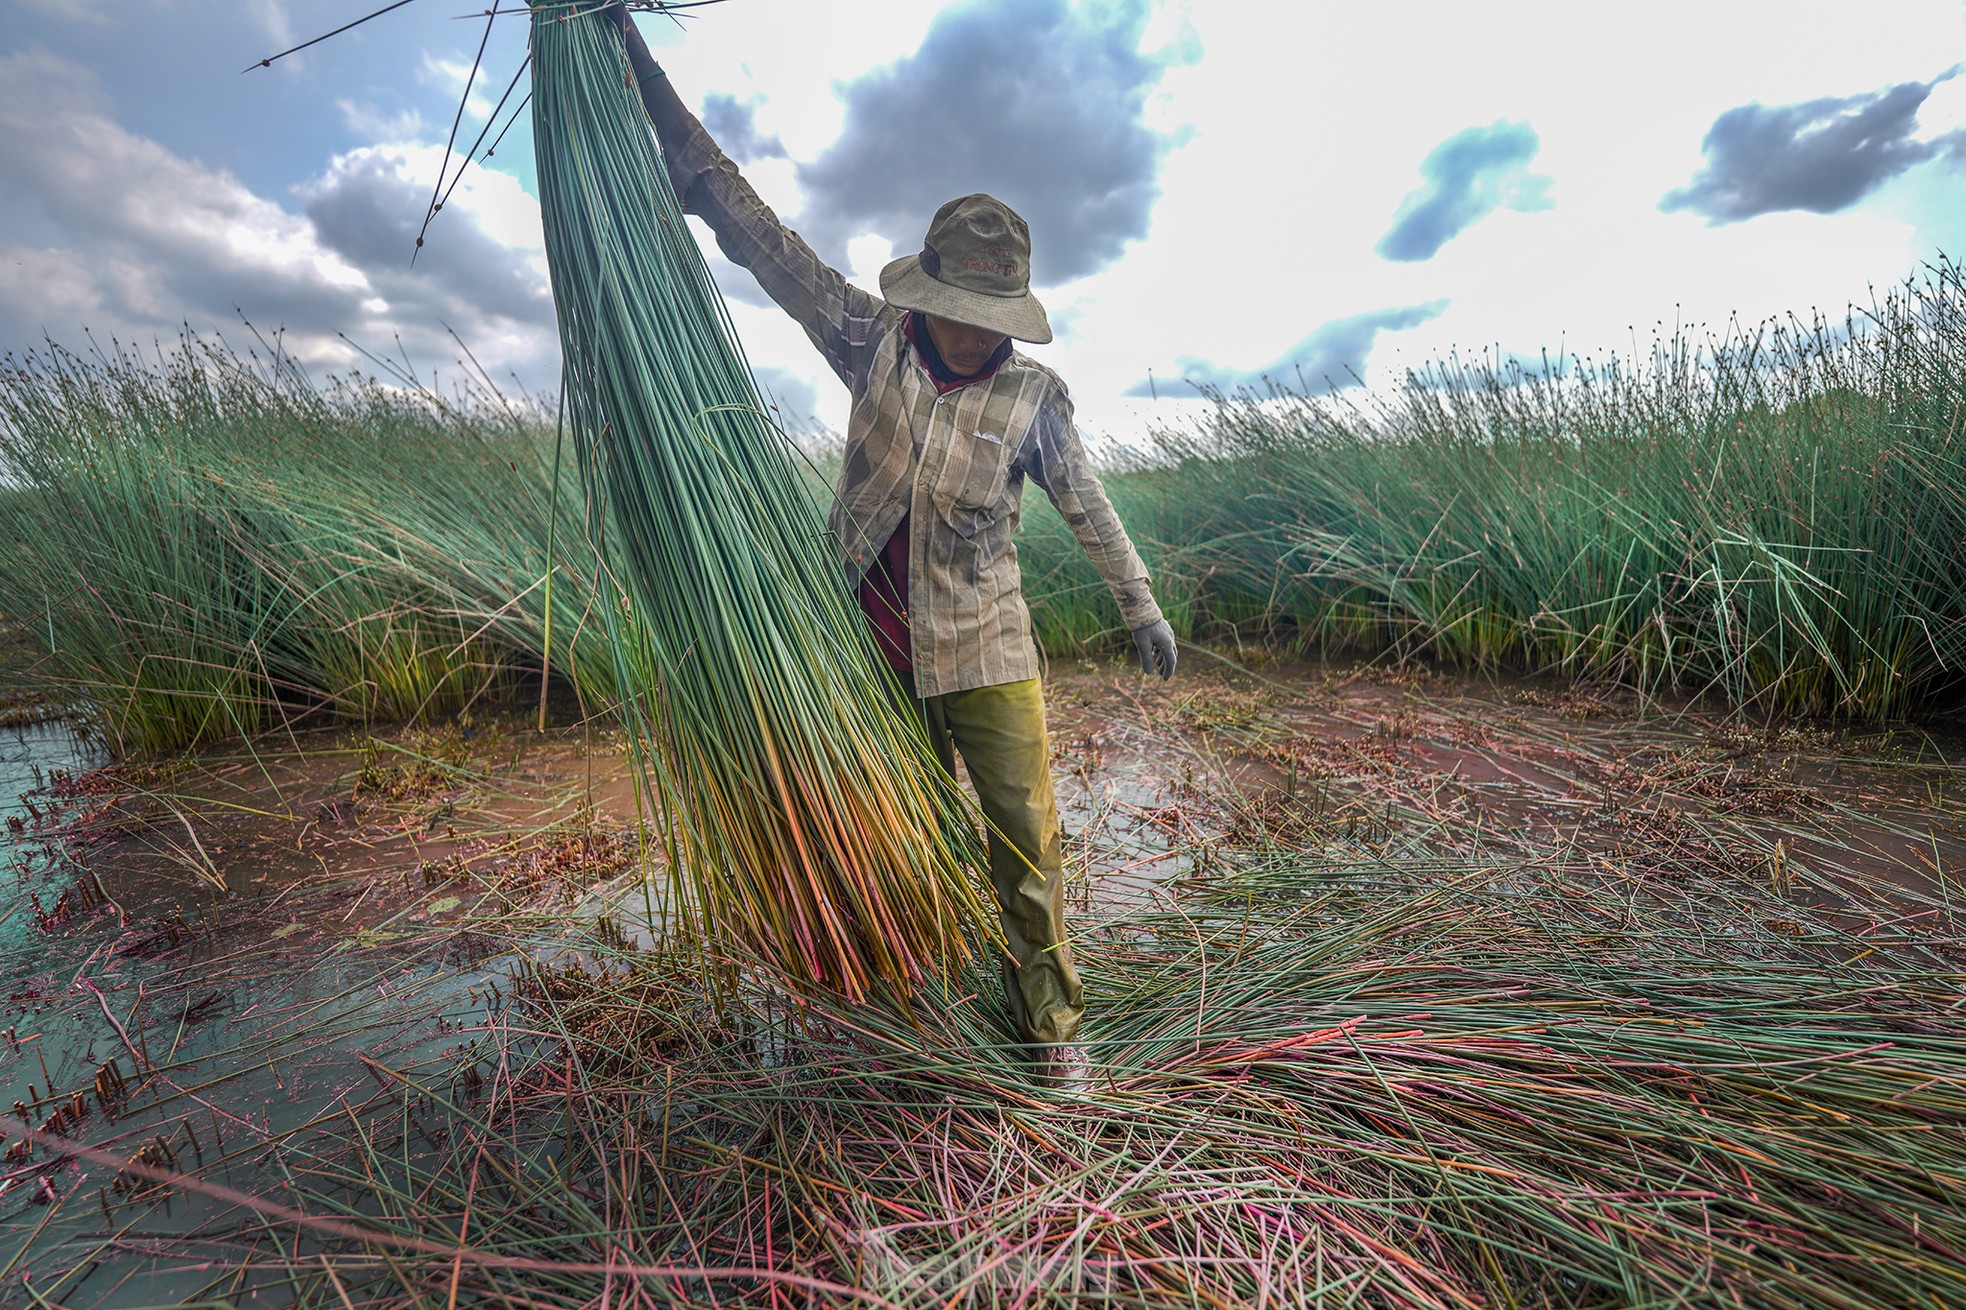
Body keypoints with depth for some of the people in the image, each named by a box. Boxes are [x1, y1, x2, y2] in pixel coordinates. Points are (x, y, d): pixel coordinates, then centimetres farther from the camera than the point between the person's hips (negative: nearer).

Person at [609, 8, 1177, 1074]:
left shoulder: (1032, 394, -5)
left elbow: (1086, 505, 6)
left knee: (1025, 830, 0)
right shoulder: (874, 342, -3)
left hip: (984, 648, -1)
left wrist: (1141, 608, 8)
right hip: (877, 645, 2)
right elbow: (753, 230, -1)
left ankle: (1049, 1013, 20)